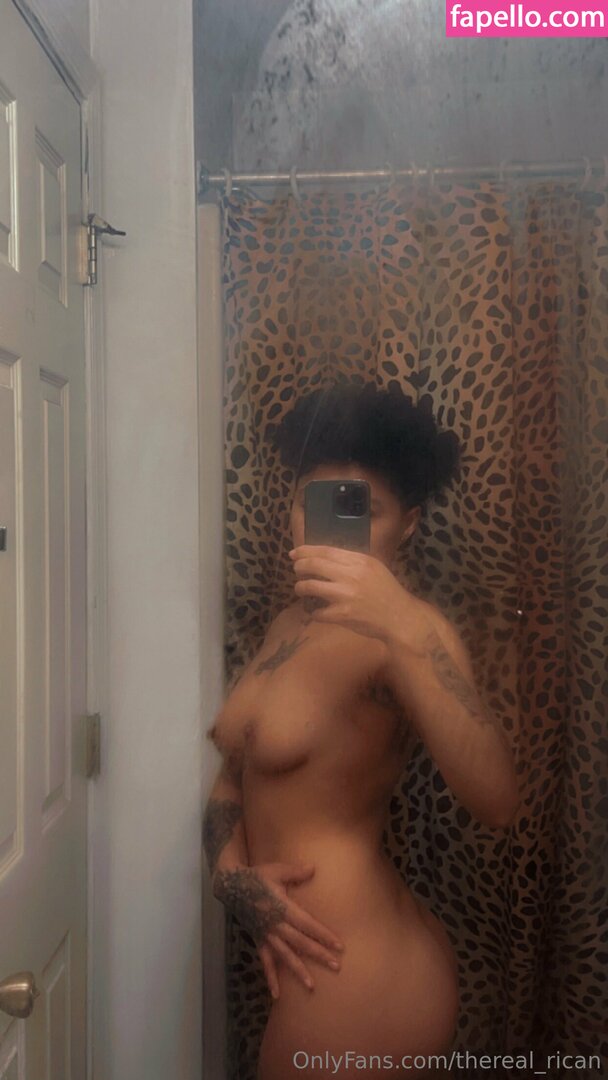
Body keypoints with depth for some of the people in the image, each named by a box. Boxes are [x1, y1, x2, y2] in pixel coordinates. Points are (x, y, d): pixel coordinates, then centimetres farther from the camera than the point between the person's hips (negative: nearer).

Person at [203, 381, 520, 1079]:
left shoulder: (403, 633, -19)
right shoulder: (291, 624, 6)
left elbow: (495, 800, -33)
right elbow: (234, 775, 6)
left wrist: (403, 630, -43)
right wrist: (234, 871, -12)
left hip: (358, 984, -7)